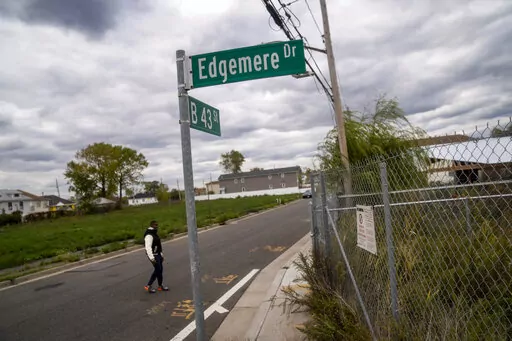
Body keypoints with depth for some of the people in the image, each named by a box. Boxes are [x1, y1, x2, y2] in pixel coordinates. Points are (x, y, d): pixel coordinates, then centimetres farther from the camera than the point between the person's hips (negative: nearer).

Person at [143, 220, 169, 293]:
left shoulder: (154, 233, 13)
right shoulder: (149, 235, -19)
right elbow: (148, 247, -27)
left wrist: (161, 254, 23)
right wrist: (152, 258, -31)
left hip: (157, 254, 9)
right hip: (153, 255, -9)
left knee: (158, 270, 11)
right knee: (158, 270, -5)